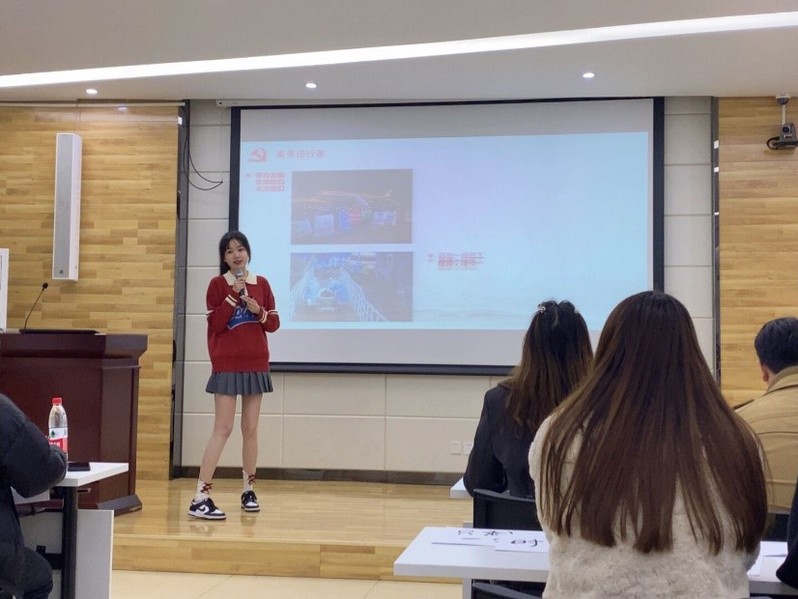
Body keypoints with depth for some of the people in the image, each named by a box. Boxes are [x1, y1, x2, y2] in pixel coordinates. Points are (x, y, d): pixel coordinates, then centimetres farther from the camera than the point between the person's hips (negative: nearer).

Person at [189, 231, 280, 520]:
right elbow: (214, 324, -10)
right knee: (222, 429, -9)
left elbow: (274, 323, 9)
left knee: (250, 429, 9)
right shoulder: (217, 284, -2)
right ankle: (200, 497, -7)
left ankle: (248, 490, 22)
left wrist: (259, 311, -10)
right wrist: (233, 296, -16)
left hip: (256, 364, 4)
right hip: (227, 365, -4)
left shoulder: (262, 283, 8)